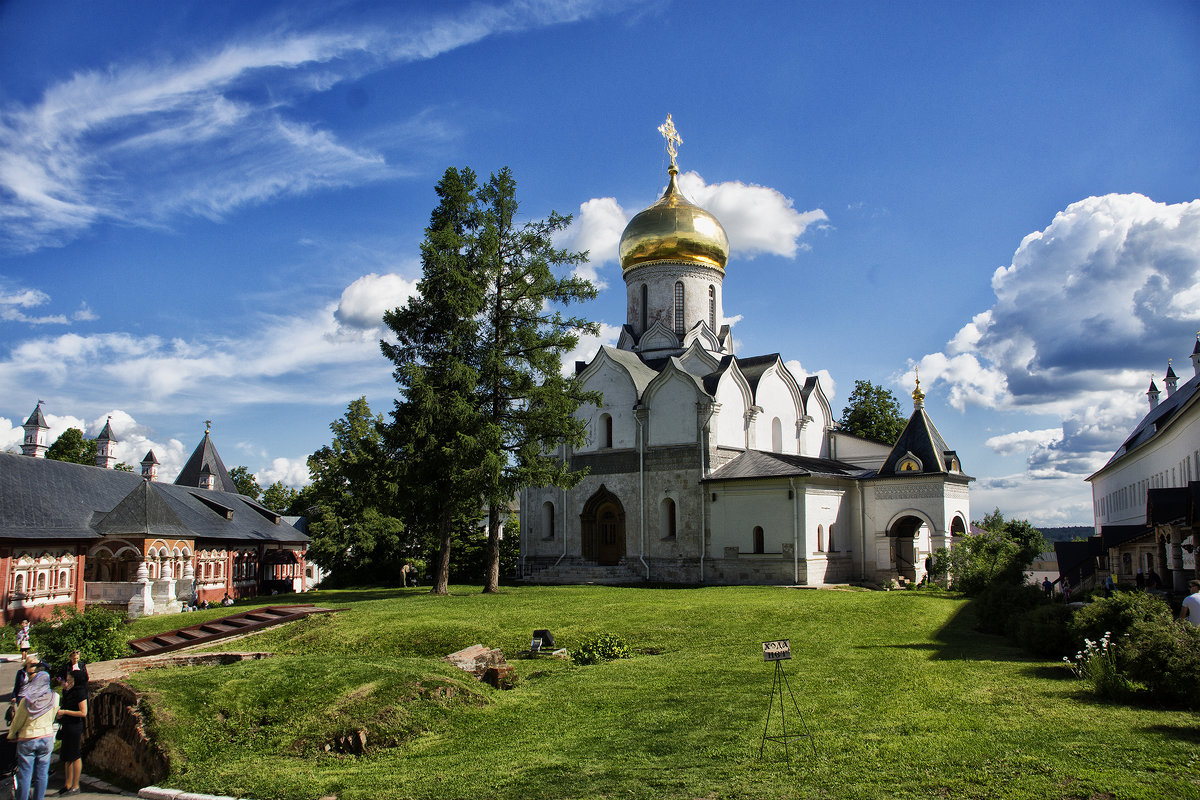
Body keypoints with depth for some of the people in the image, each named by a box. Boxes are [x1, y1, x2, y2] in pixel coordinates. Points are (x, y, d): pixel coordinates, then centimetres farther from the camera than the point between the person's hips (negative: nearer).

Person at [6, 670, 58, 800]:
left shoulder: (26, 700, -14)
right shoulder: (54, 697, -8)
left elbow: (18, 721, -2)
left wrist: (11, 734, 17)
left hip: (27, 739, -2)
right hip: (46, 737, 2)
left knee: (24, 774, 7)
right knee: (41, 774, 10)